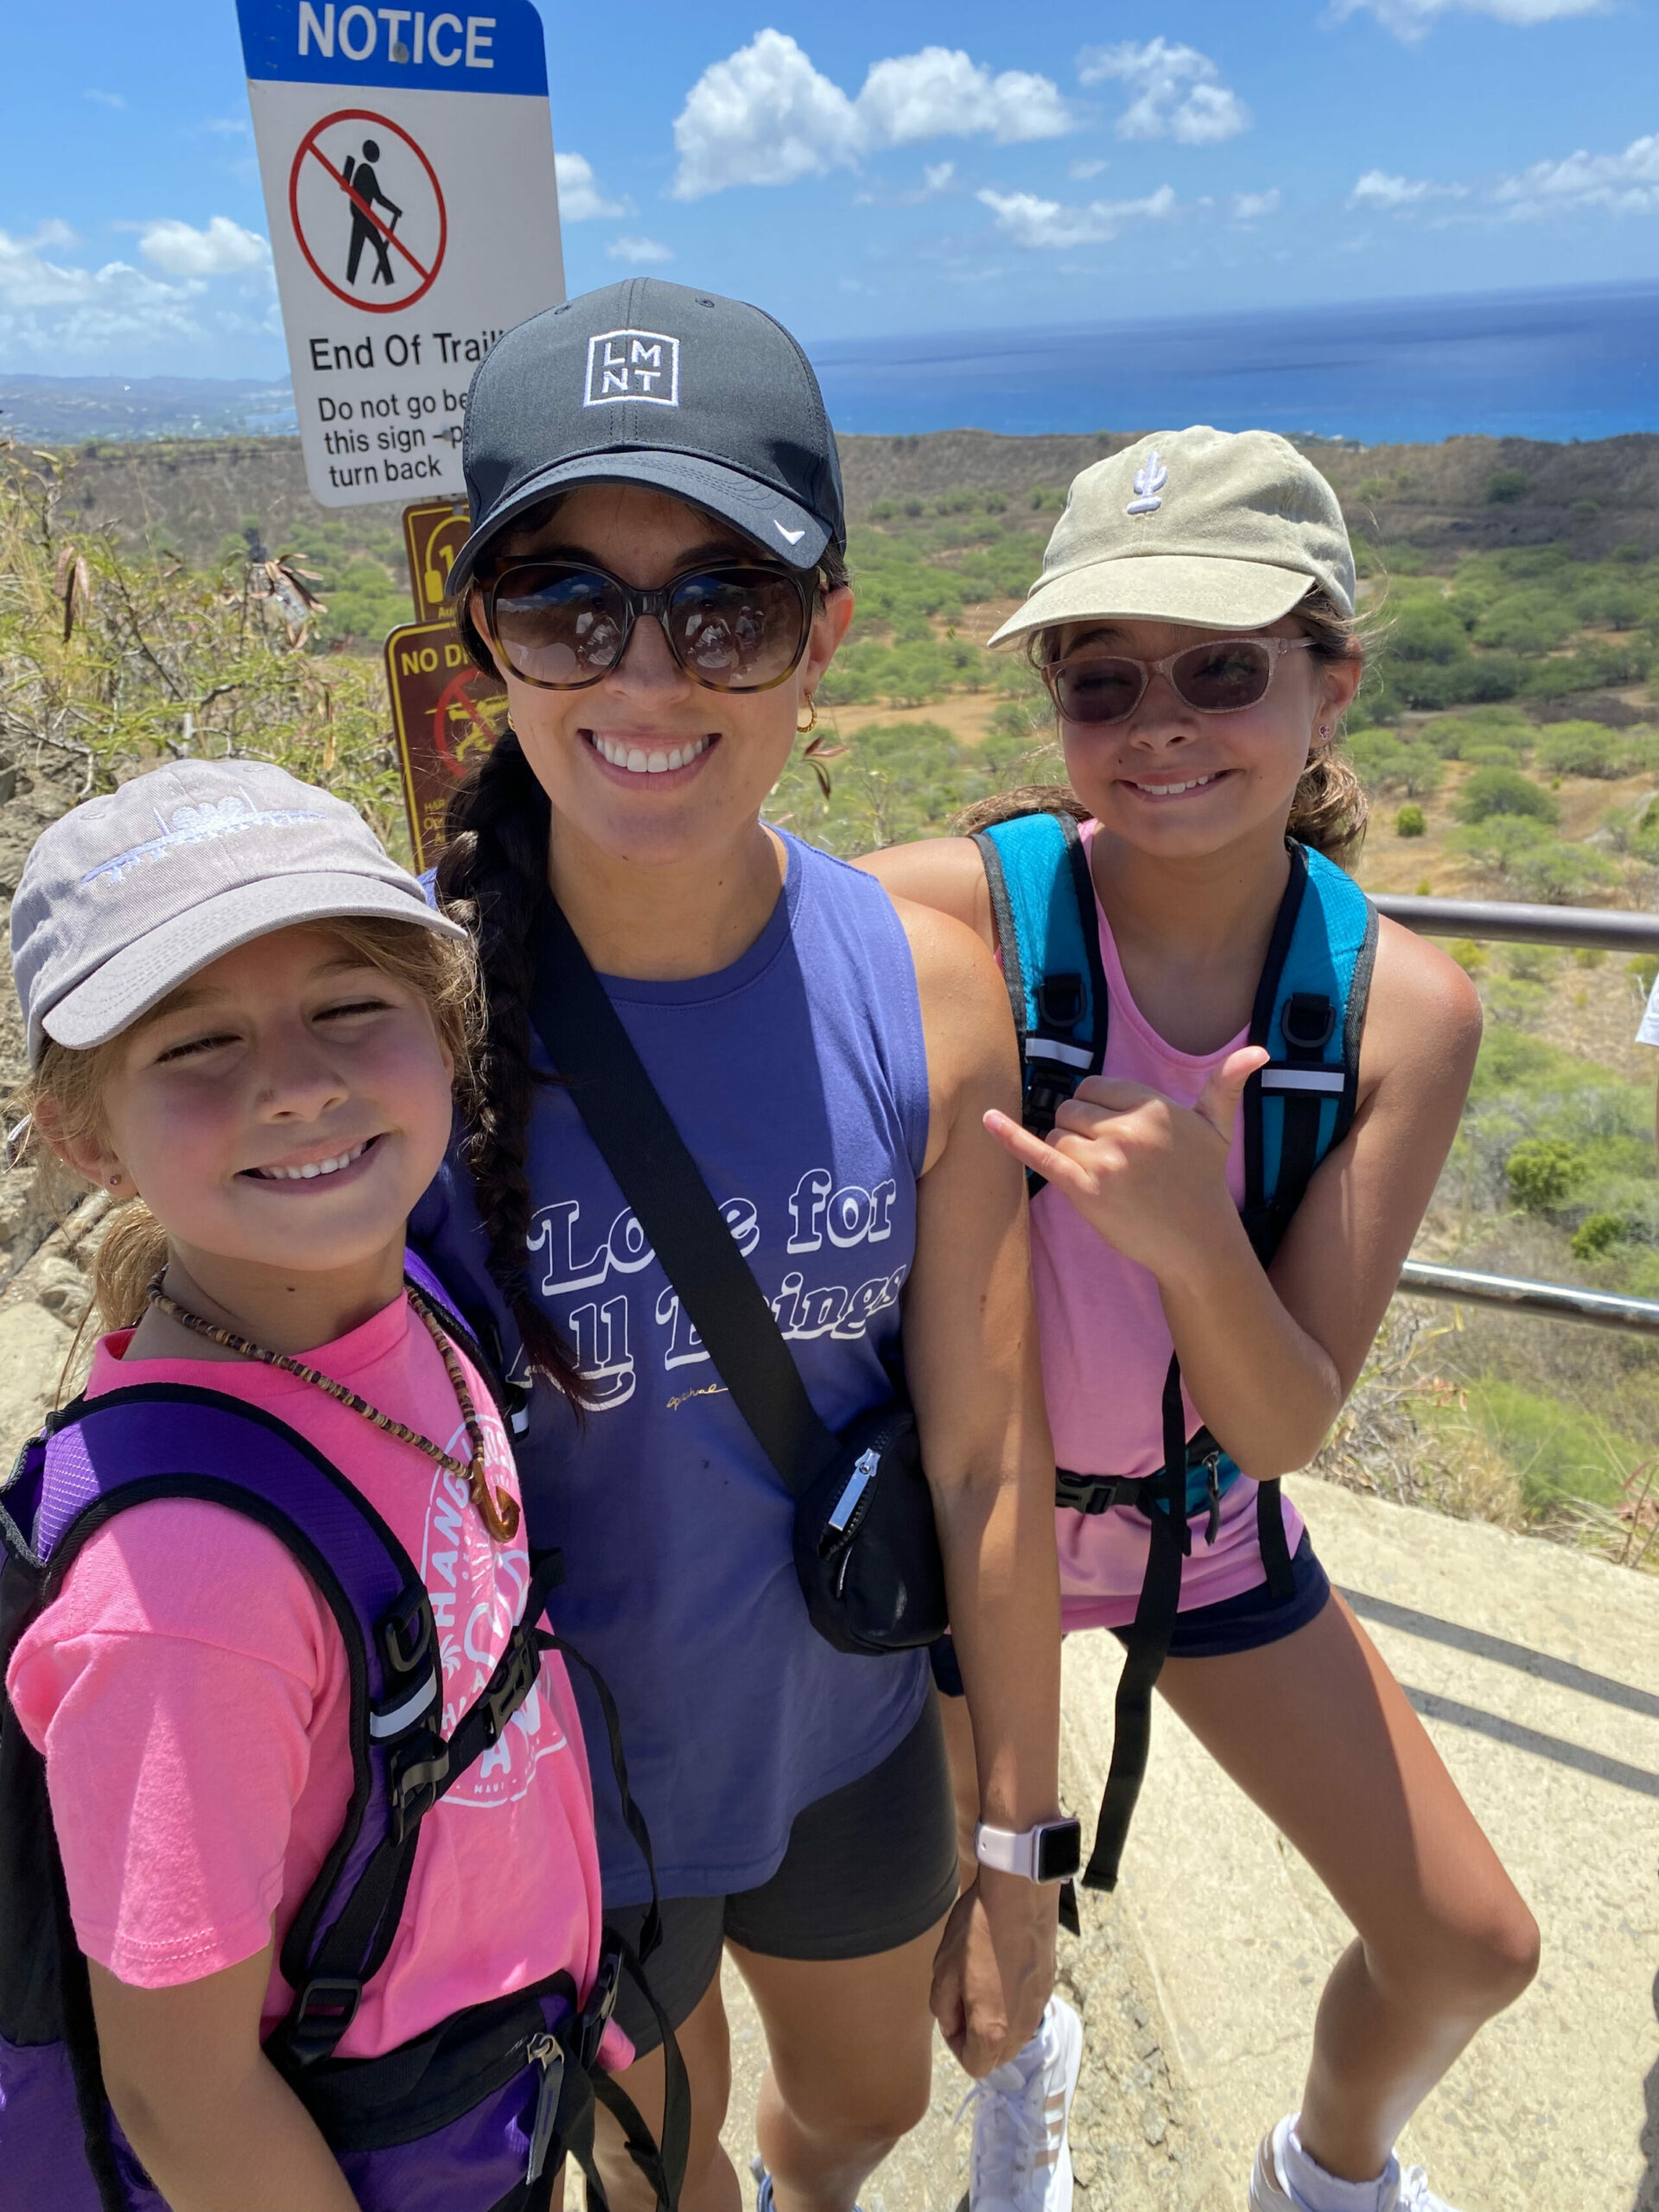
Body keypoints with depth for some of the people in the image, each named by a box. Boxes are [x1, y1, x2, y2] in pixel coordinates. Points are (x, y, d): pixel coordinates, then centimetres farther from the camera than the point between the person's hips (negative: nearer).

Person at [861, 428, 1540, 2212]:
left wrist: (1193, 1239, -35)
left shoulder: (1402, 1004, -17)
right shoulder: (950, 917, -27)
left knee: (1471, 1951, 14)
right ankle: (1013, 2059, 62)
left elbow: (1288, 1425, -18)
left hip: (1205, 1516, 3)